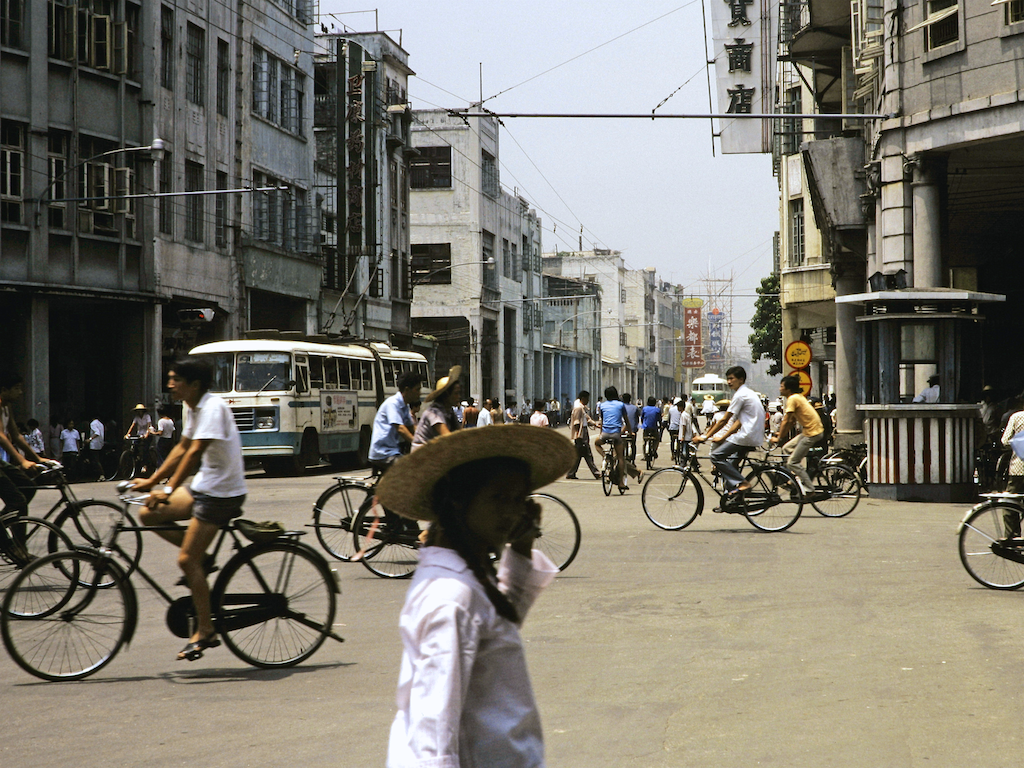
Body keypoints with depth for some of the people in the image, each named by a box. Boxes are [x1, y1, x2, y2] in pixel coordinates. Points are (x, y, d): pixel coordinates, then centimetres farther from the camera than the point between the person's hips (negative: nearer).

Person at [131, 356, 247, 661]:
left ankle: (206, 631, -2)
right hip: (202, 486, 9)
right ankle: (201, 559, 11)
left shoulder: (213, 407, -20)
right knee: (149, 515, 0)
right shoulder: (191, 408, 9)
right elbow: (181, 448, 17)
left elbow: (195, 452, -27)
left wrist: (168, 490, -31)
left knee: (187, 560, -11)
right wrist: (152, 481, 14)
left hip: (222, 491, -9)